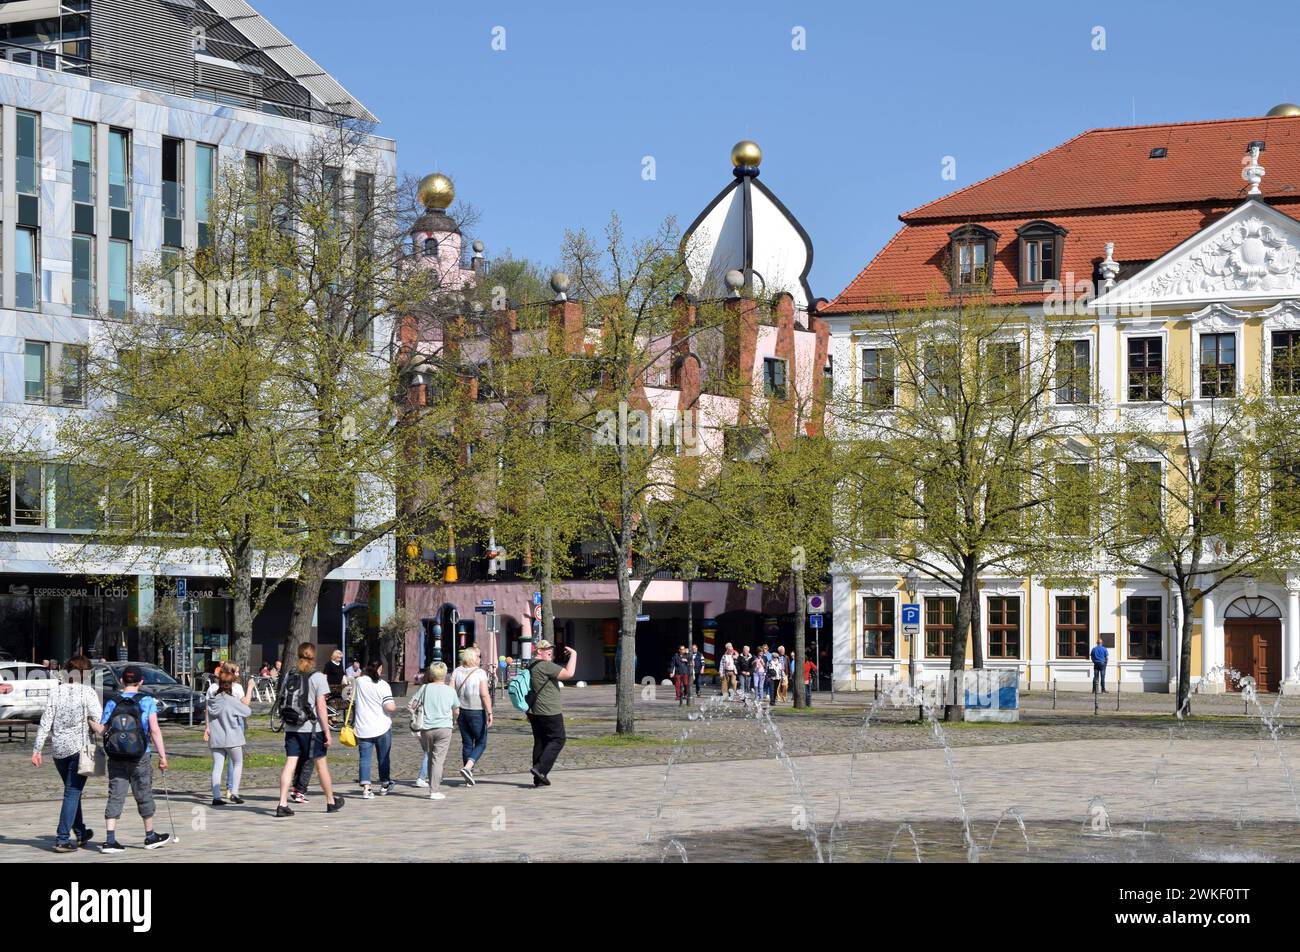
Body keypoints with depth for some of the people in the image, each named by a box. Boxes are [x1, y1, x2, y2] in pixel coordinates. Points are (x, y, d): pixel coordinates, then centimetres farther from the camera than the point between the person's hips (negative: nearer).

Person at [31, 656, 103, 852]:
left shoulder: (55, 692, 5)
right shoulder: (88, 692, -7)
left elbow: (45, 722, 2)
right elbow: (98, 723, -12)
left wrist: (37, 750, 4)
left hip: (58, 748, 5)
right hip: (79, 748, -5)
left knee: (73, 791, 20)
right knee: (72, 793, -3)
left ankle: (81, 833, 32)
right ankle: (62, 839, -9)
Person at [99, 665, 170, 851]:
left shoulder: (111, 703, 2)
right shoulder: (147, 701, -4)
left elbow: (103, 731, -3)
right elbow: (154, 730, -10)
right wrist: (162, 756, -7)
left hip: (116, 759, 2)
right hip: (140, 758, -2)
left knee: (115, 797, 3)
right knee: (144, 796, 12)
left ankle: (110, 840, -6)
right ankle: (150, 837, 26)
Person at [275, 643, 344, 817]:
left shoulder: (288, 677, 6)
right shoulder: (317, 677, -7)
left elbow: (282, 703, 10)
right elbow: (321, 708, -11)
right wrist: (327, 732, -8)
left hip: (291, 729, 3)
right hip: (311, 728, -3)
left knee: (290, 764, 0)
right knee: (321, 764, 10)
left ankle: (283, 804, -12)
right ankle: (331, 802, 24)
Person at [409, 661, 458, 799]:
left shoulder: (425, 688, 1)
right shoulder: (450, 690, 2)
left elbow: (412, 705, 0)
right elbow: (456, 710, 14)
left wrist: (415, 718, 17)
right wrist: (453, 720, 34)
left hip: (426, 729, 1)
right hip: (444, 728, -1)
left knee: (430, 758, 15)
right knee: (438, 759, -4)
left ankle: (433, 788, 21)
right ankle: (435, 791, -10)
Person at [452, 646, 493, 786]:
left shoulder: (457, 672, 2)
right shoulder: (480, 673, -11)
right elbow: (485, 695, -17)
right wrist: (489, 713, -14)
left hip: (461, 711, 5)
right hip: (477, 712, -5)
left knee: (467, 743, 14)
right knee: (481, 743, 6)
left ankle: (469, 775, 16)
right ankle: (467, 767, -15)